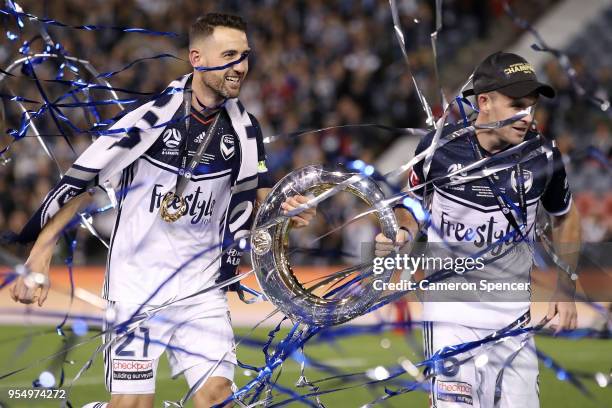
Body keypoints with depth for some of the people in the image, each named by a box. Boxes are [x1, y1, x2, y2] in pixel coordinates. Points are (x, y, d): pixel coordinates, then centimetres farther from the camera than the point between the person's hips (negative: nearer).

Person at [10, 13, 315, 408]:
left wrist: (284, 207, -10)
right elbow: (80, 183, -10)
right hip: (137, 283, -4)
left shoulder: (244, 128, 2)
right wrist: (39, 256, -14)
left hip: (202, 286, 4)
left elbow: (256, 192, 14)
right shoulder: (153, 118, -13)